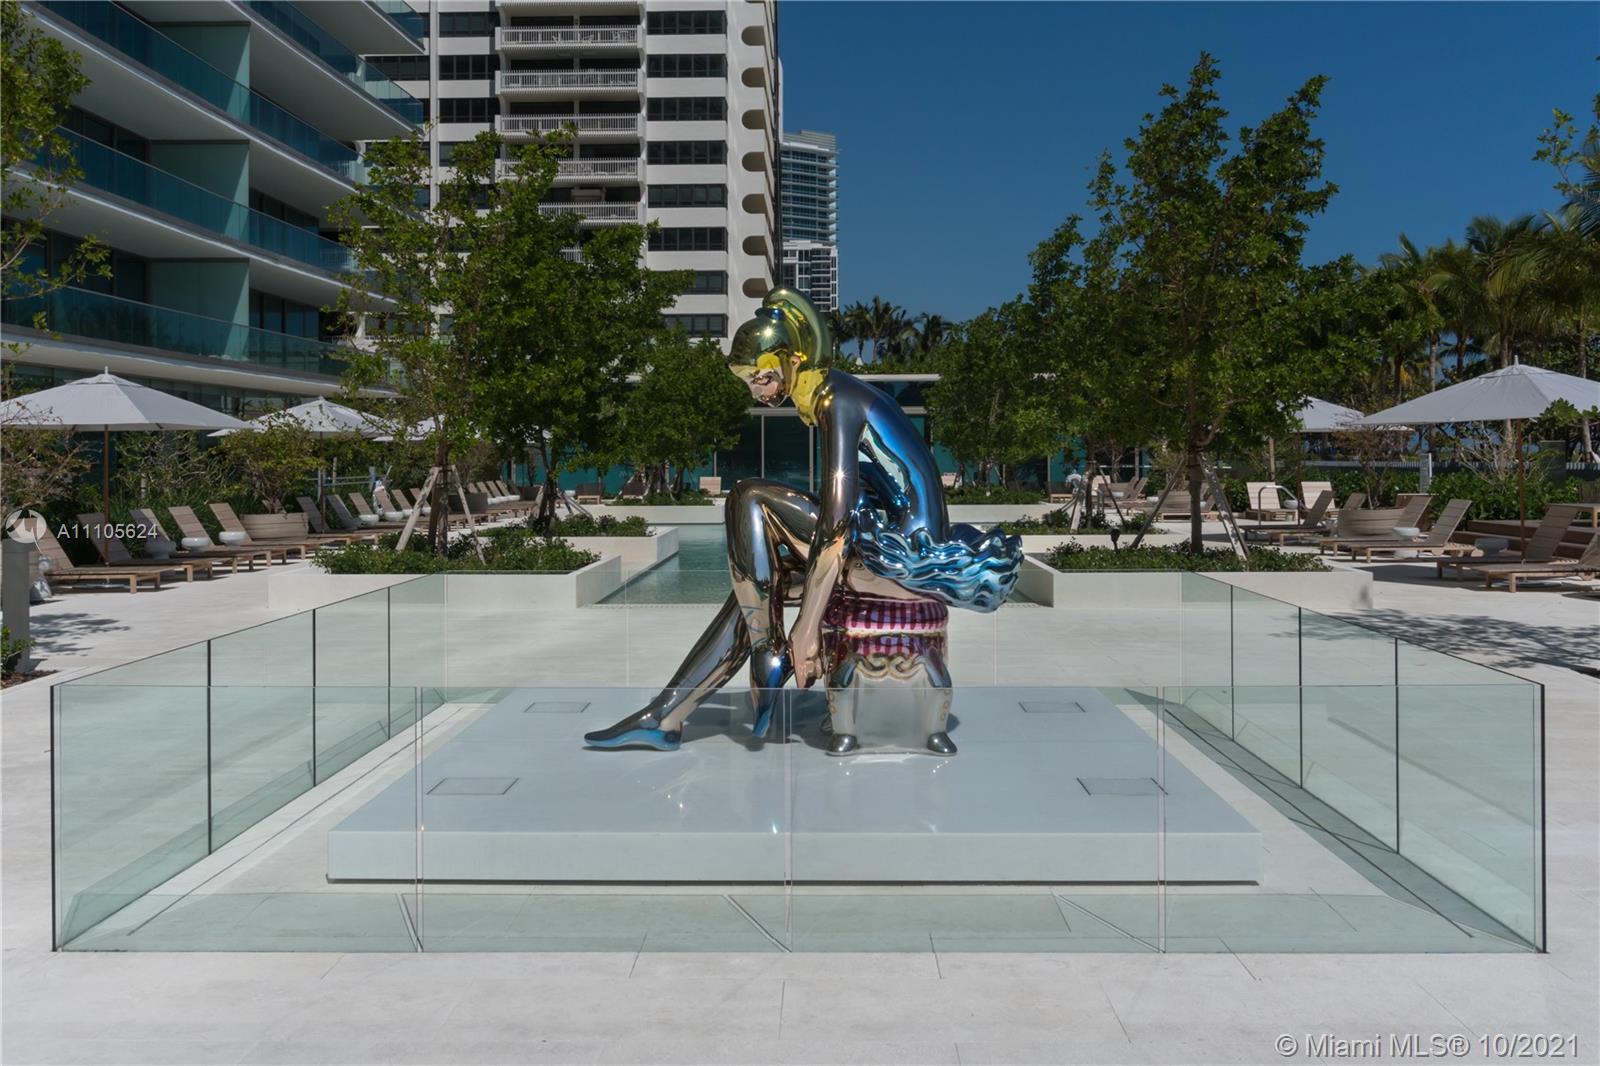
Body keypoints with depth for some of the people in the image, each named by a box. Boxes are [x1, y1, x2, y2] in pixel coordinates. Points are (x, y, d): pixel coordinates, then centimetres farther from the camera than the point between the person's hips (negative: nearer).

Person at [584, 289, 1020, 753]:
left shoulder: (835, 401, -15)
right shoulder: (831, 393, 14)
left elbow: (835, 522, -22)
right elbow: (843, 502, 22)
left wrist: (807, 627, -19)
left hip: (904, 552, -10)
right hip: (911, 546, 10)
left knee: (749, 499, -15)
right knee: (755, 587, 13)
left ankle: (769, 655, -8)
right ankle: (664, 718, 18)